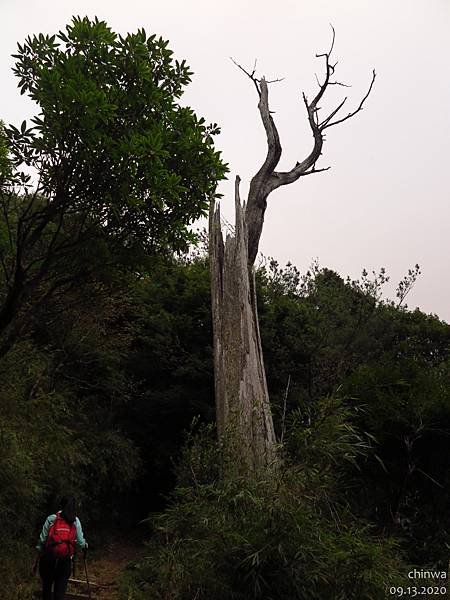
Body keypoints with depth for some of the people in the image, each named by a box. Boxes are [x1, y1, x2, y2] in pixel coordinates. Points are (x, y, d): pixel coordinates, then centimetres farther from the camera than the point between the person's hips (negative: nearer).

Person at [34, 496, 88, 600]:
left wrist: (37, 559, 9)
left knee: (46, 587, 20)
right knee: (60, 591, 10)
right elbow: (80, 541, 0)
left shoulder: (51, 519, -1)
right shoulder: (76, 521, 0)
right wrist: (85, 546, 23)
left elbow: (42, 539, -2)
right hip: (65, 561, 0)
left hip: (48, 558, 0)